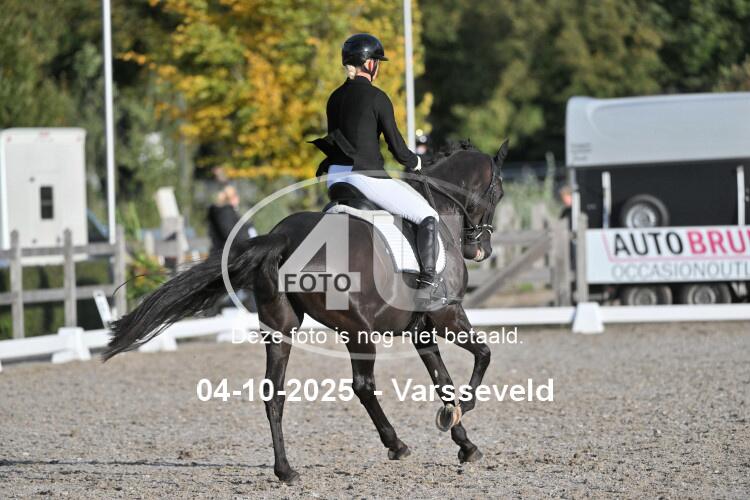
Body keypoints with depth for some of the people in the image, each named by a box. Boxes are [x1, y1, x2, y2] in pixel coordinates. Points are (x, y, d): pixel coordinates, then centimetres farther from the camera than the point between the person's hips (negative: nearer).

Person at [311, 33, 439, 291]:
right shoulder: (376, 97, -8)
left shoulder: (335, 98, 13)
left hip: (336, 176, 7)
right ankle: (427, 279, -15)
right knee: (428, 216, -1)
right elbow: (397, 148, -8)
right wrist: (414, 162, 14)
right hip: (365, 175, -7)